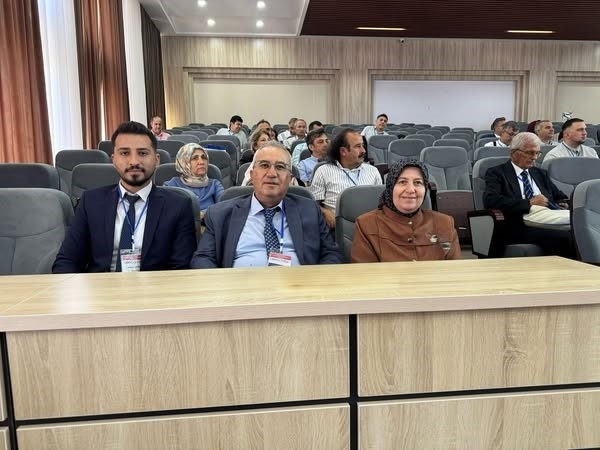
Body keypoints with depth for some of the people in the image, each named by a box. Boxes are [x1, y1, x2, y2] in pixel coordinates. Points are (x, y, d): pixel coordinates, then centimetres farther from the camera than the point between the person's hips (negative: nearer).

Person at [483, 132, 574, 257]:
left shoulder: (540, 173, 26)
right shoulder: (497, 173, 6)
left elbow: (561, 198, 31)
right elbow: (491, 200, -12)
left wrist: (564, 205, 5)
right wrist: (529, 203, -13)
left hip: (549, 224, 6)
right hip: (520, 228, -6)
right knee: (565, 237, -32)